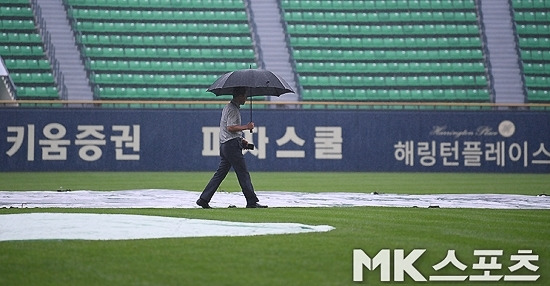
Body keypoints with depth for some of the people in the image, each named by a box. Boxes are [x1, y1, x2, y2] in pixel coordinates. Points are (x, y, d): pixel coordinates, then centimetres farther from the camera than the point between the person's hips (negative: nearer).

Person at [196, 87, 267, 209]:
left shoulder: (228, 107, 21)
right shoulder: (233, 109, -12)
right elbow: (231, 127, -21)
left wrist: (240, 139, 22)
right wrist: (246, 127, -13)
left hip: (224, 144, 10)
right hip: (232, 144, -10)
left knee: (220, 173, 9)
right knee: (243, 173, -7)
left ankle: (204, 199, 7)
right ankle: (252, 201, -7)